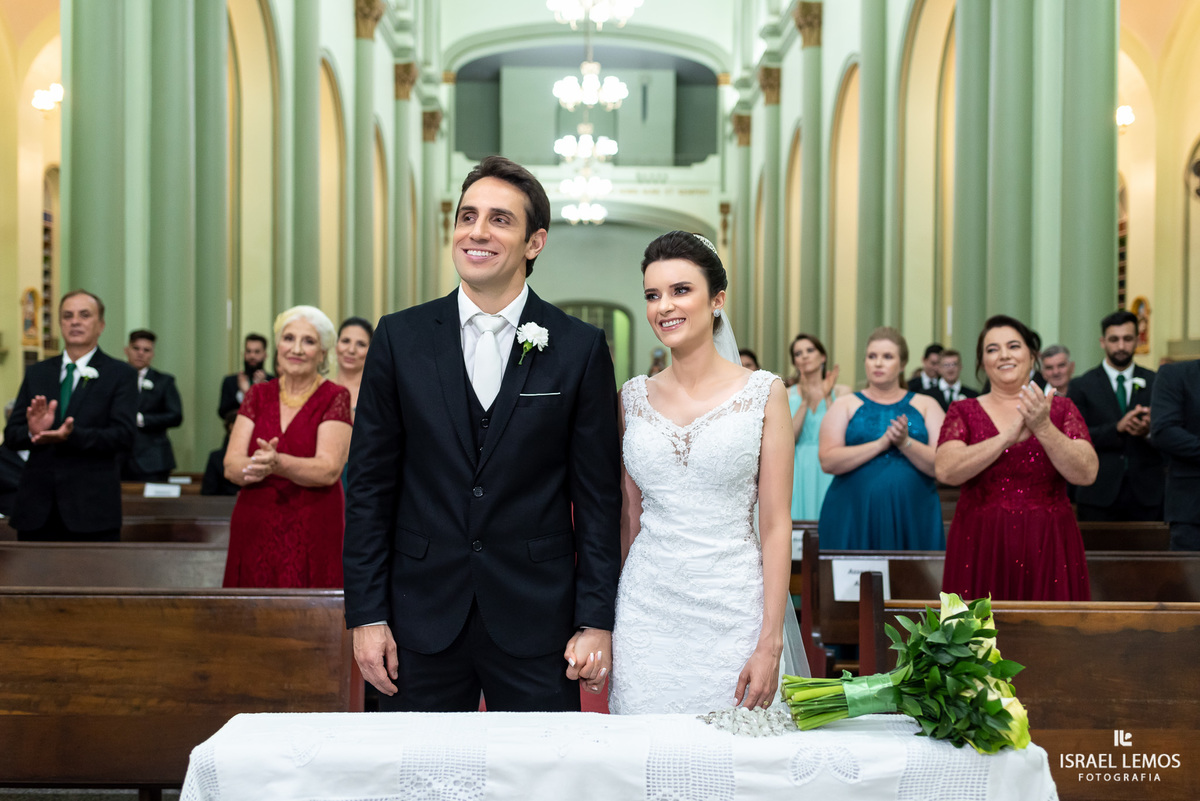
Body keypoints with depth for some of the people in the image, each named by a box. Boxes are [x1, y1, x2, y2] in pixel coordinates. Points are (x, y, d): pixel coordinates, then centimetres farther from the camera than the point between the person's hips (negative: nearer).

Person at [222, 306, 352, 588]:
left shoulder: (335, 398, -1)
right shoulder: (259, 395, 9)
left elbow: (329, 470, -13)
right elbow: (231, 465, 0)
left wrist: (277, 463, -28)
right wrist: (252, 468, -21)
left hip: (312, 537, -3)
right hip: (254, 532, 3)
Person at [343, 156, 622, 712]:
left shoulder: (580, 348, -1)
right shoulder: (399, 338, 2)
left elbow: (598, 496, 1)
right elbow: (370, 485, 3)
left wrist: (597, 622, -3)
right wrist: (366, 615, -1)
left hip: (536, 624, -1)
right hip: (422, 621, 1)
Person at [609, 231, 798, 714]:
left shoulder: (763, 393, -2)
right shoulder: (634, 397, 6)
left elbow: (775, 525, -4)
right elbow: (627, 519, 12)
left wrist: (770, 642, -9)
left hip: (733, 608, -2)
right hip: (646, 610, 2)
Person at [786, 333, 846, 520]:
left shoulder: (841, 391, 4)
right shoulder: (786, 395, 5)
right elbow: (789, 438, -6)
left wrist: (827, 398, -11)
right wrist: (806, 402, -12)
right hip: (799, 472, 0)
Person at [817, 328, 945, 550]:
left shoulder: (926, 406, 11)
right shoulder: (845, 405, 9)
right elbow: (828, 462, -6)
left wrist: (905, 442, -14)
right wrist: (881, 443, -12)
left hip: (913, 518, 1)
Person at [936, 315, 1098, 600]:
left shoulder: (1061, 409, 8)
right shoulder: (964, 411, 6)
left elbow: (1087, 474, -6)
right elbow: (946, 471, -11)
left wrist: (1043, 428, -17)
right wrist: (1008, 436, -16)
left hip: (1048, 549, 1)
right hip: (981, 548, -1)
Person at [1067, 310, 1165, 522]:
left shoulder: (1155, 383, 11)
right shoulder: (1082, 386, 5)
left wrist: (1149, 432, -15)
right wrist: (1117, 428, -18)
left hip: (1147, 496, 2)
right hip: (1098, 496, -2)